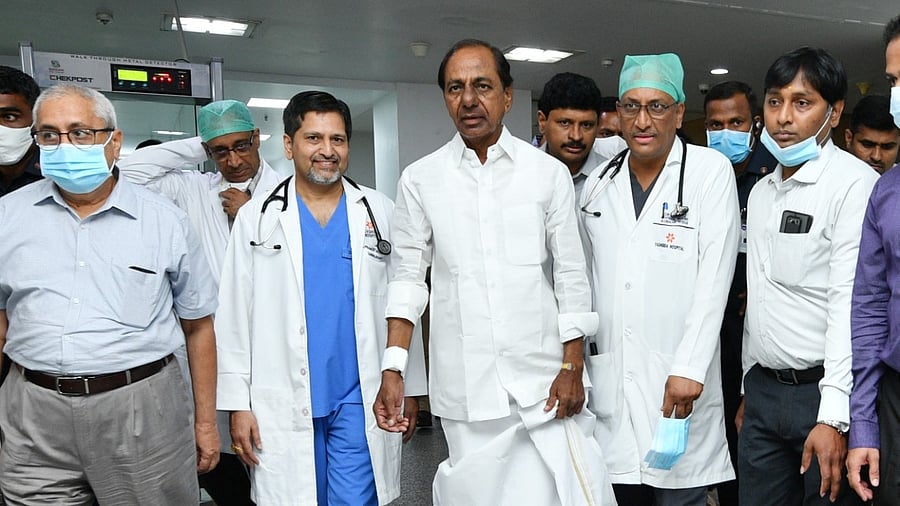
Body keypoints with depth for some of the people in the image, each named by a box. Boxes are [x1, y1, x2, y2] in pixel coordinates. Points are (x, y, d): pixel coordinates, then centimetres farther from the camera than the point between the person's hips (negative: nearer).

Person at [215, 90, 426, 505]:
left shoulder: (379, 212, 4)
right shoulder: (257, 217, 2)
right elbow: (234, 318, 1)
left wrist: (409, 385, 5)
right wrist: (238, 403, -2)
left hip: (361, 400, 0)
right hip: (282, 405, 1)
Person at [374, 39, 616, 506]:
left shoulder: (549, 173, 2)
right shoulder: (420, 180, 3)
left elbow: (571, 276, 4)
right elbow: (408, 278, 5)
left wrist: (573, 367, -1)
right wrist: (392, 370, -2)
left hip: (543, 379, 0)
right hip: (464, 385, 1)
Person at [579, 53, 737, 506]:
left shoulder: (711, 171, -2)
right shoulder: (598, 183, 10)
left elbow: (714, 277, -10)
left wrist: (690, 369, -16)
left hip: (678, 380, -3)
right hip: (608, 378, 4)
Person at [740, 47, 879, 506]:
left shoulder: (855, 183, -10)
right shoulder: (761, 192, 12)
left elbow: (851, 303, -18)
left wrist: (833, 415, -22)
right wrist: (748, 389, 16)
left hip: (823, 391, -6)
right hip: (762, 390, 6)